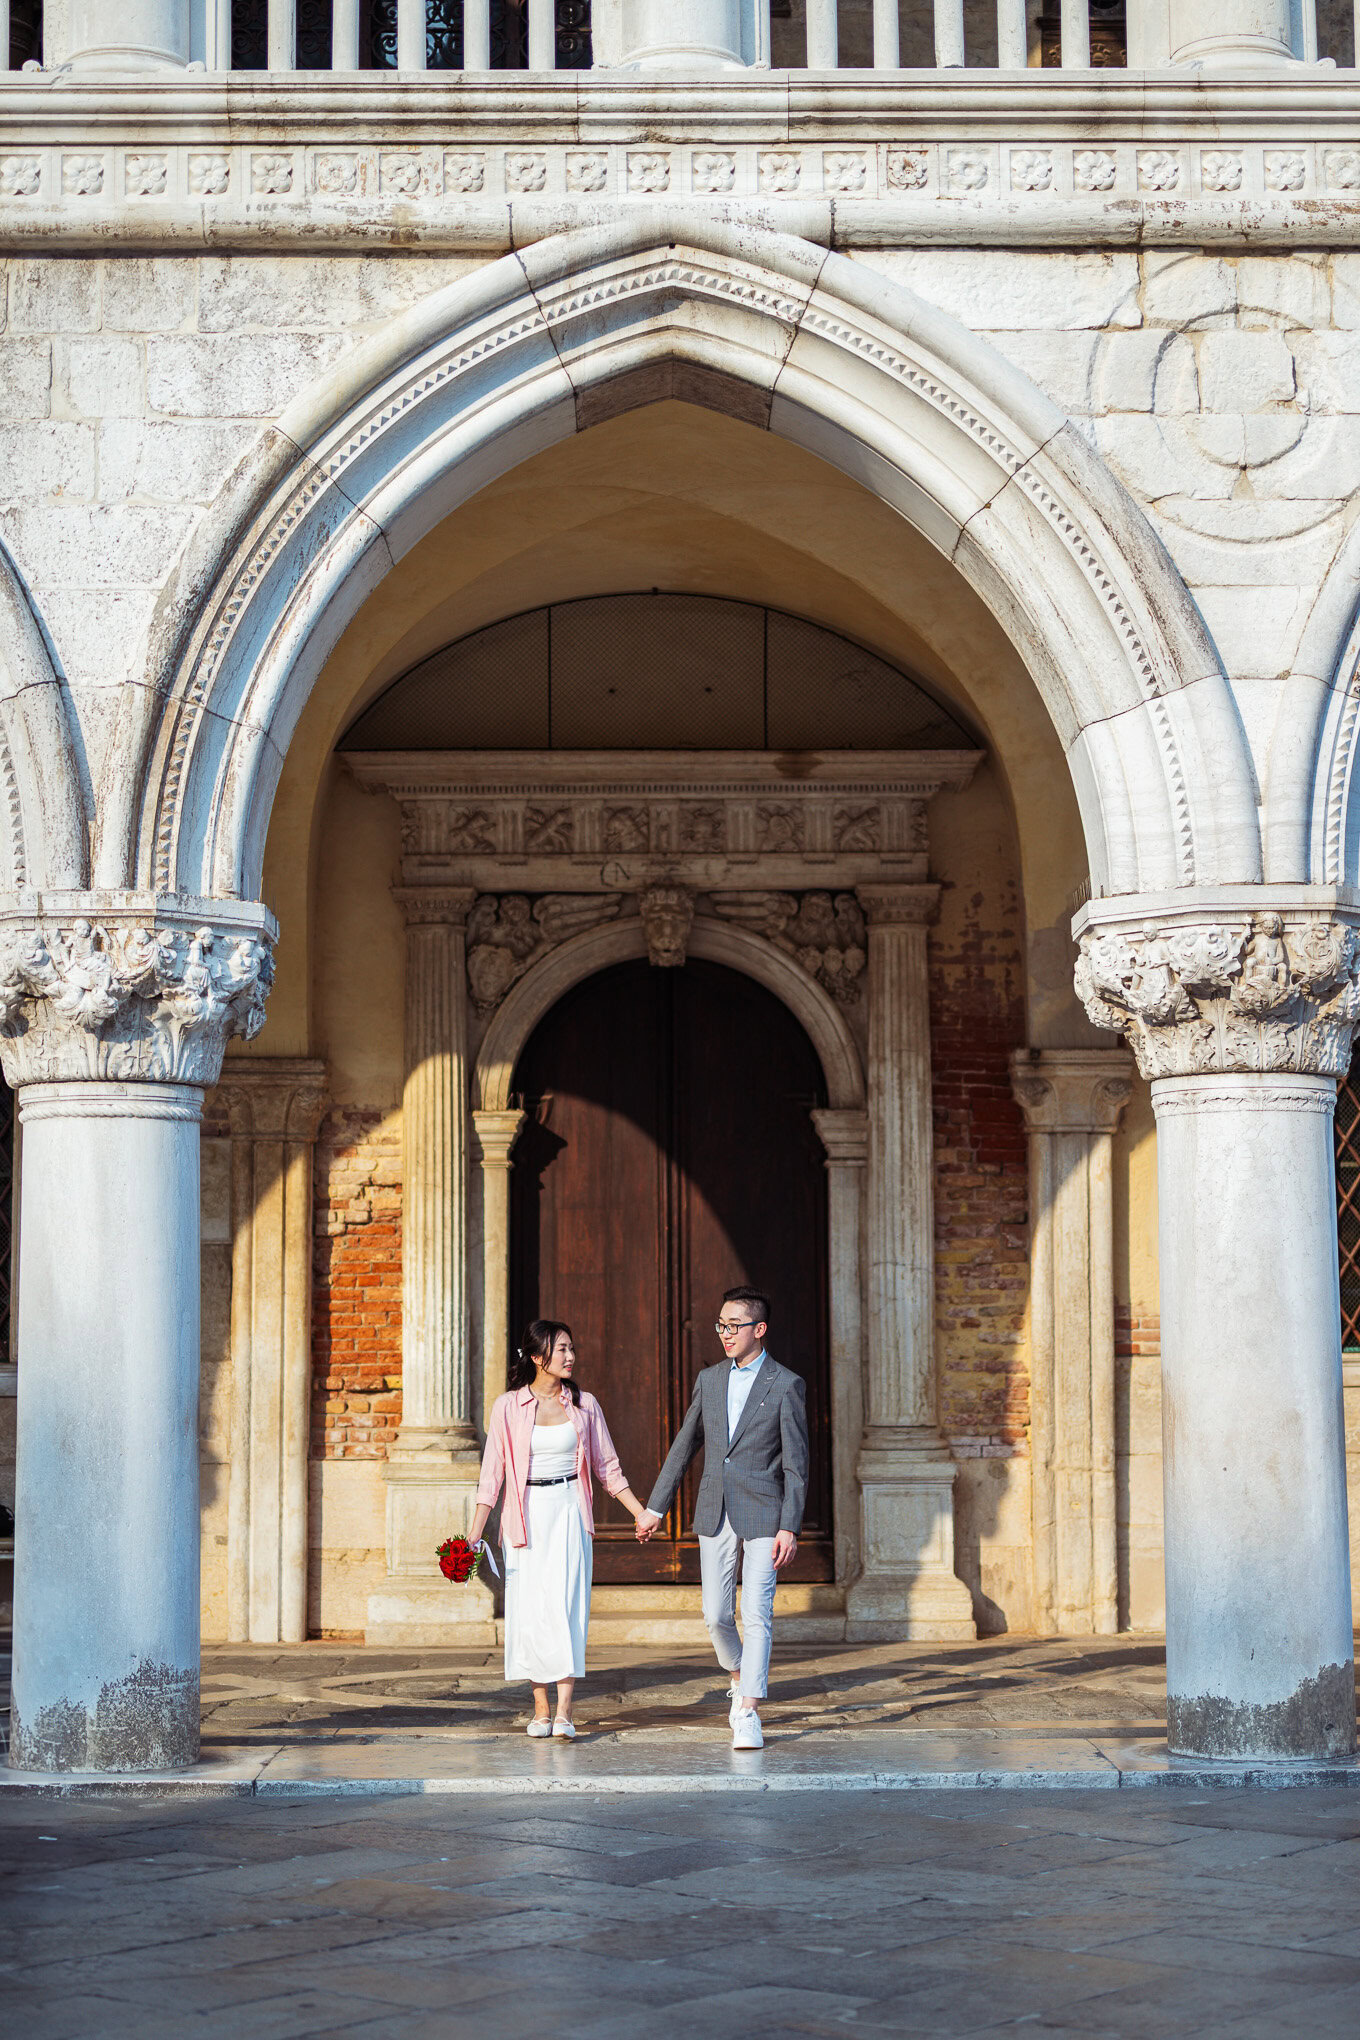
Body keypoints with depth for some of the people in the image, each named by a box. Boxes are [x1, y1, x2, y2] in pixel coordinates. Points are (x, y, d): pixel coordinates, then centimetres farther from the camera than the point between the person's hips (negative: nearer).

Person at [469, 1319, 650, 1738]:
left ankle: (564, 1713, -12)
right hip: (525, 1515, 0)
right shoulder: (508, 1406, 0)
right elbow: (492, 1472, 1)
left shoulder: (584, 1405, 5)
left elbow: (607, 1467, 13)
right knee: (530, 1610, 0)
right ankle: (541, 1709, 12)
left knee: (566, 1605, -10)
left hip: (569, 1514, 0)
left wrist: (641, 1512, 7)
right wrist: (475, 1532, -5)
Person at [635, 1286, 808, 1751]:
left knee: (756, 1614, -8)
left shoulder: (786, 1385, -5)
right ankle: (740, 1679, 33)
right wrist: (655, 1507, 15)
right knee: (716, 1615, 6)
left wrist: (789, 1527, -13)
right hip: (715, 1515, 4)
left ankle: (749, 1714, -6)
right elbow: (684, 1446, 16)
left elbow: (796, 1464, -6)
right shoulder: (710, 1380, 10)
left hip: (763, 1515, -4)